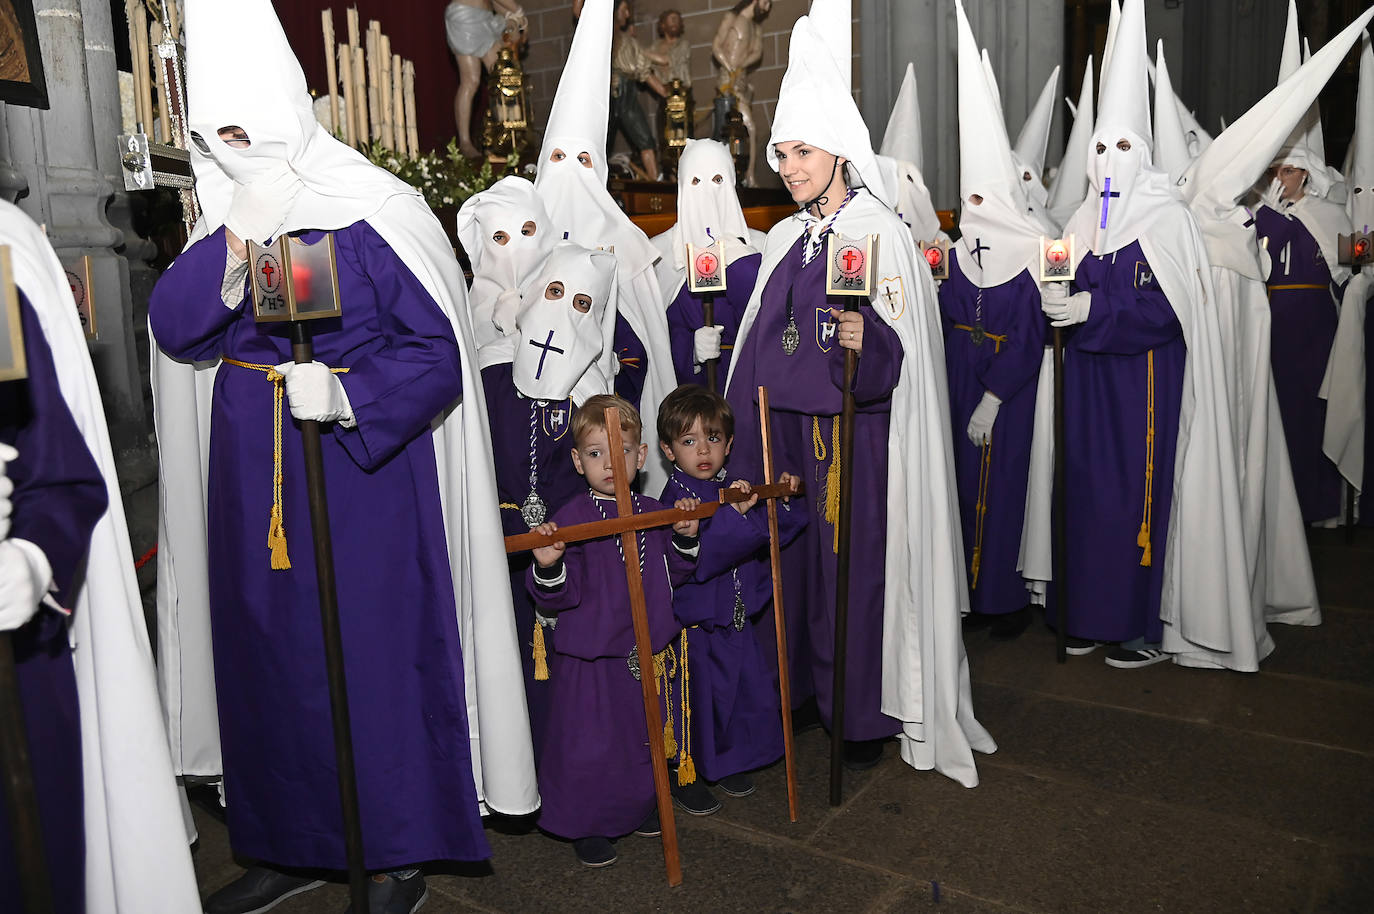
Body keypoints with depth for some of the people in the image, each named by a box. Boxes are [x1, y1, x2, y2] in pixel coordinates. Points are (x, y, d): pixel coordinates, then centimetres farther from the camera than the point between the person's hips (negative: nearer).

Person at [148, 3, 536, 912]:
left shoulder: (378, 214, -9)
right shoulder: (225, 221, 9)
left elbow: (438, 352, -11)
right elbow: (174, 328, -2)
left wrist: (349, 393, -26)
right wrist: (235, 240, -14)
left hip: (367, 468, -6)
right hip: (255, 481, 6)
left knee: (377, 652, 0)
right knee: (270, 653, 13)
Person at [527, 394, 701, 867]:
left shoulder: (654, 513, 3)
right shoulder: (572, 518, -14)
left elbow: (672, 575, 12)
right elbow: (557, 598, -17)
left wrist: (685, 539, -4)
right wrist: (548, 568, -37)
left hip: (649, 651, 5)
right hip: (591, 655, -5)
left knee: (646, 735, 19)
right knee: (589, 743, 4)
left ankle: (638, 807, 43)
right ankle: (586, 825, 27)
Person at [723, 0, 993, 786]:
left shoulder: (885, 234, -8)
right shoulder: (786, 239, 12)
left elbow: (906, 350, -13)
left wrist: (868, 342, -35)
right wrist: (747, 426, 13)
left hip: (859, 431, -6)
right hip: (789, 426, 6)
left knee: (861, 559, 0)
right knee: (797, 550, 11)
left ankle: (872, 708, 16)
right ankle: (808, 685, 28)